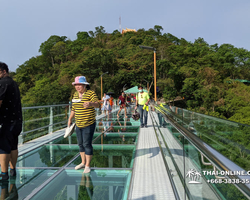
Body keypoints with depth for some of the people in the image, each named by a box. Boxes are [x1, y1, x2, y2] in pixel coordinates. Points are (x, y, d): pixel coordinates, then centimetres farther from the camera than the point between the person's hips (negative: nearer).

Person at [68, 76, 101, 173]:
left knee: (87, 144, -3)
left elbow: (98, 104, -26)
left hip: (89, 125, -7)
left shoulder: (91, 93, -11)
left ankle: (88, 165, 9)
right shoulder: (75, 94, 9)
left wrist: (91, 104, -47)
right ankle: (83, 162, 31)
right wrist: (70, 119, 20)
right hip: (78, 125, 7)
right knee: (80, 144, 15)